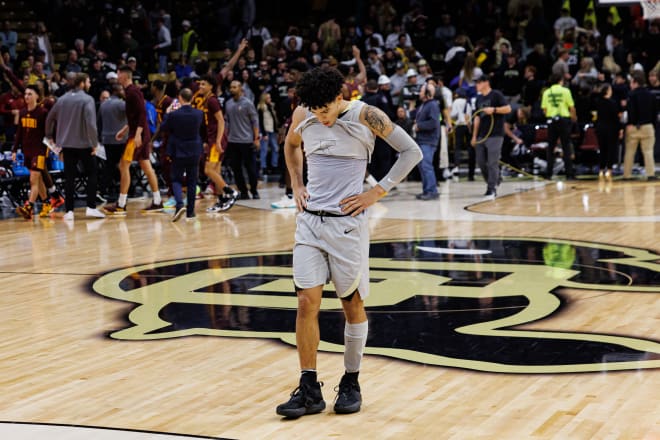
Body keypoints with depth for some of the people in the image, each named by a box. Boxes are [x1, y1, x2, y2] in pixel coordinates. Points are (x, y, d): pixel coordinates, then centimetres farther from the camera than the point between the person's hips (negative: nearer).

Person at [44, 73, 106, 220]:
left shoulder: (62, 99, 8)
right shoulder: (87, 99, -10)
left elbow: (50, 118, 15)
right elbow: (91, 123, -18)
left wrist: (50, 136, 28)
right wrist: (94, 143, -11)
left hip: (66, 144, 5)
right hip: (84, 143, -5)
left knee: (69, 177, 7)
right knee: (92, 174, 7)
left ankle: (69, 211, 3)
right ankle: (91, 207, -1)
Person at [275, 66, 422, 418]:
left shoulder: (366, 116, -11)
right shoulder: (302, 116, 1)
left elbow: (411, 152, -4)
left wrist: (377, 192, -8)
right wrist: (297, 185, 11)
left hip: (347, 221, -3)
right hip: (310, 219, 3)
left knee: (352, 304, 5)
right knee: (307, 302, -5)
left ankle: (351, 384, 20)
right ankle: (309, 390, 0)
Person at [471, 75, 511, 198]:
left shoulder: (496, 95, -4)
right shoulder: (479, 98, 16)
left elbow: (508, 109, -10)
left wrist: (493, 110, -21)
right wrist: (474, 136, 15)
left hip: (495, 135, -7)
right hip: (481, 136, 7)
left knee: (492, 163, -8)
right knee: (481, 162, 7)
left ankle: (492, 189, -5)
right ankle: (492, 182, 24)